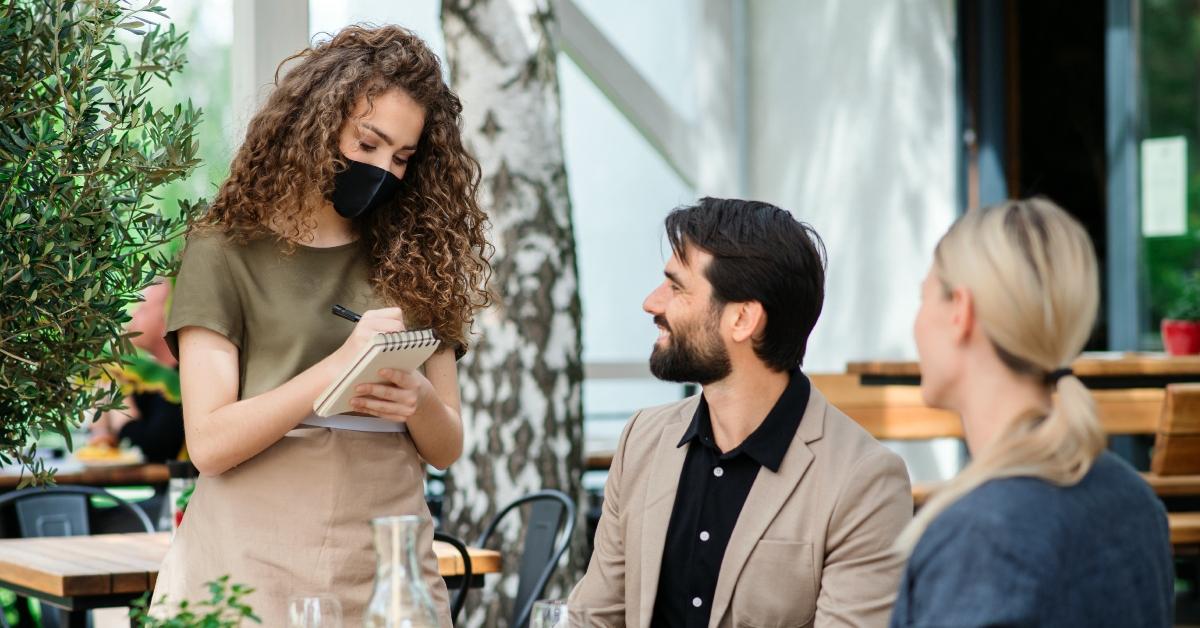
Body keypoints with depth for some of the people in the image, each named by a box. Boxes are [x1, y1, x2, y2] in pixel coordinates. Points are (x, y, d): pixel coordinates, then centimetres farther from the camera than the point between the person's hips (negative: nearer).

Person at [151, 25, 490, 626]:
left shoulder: (411, 263, 10)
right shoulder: (226, 254, -1)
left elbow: (447, 449, 11)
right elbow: (209, 444, -10)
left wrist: (419, 401, -11)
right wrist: (339, 366, -20)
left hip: (389, 573, 3)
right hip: (255, 571, -3)